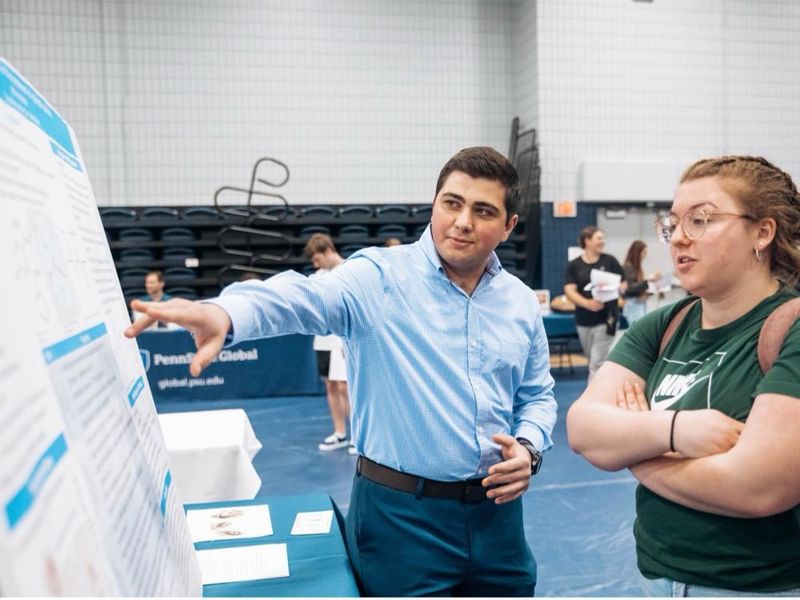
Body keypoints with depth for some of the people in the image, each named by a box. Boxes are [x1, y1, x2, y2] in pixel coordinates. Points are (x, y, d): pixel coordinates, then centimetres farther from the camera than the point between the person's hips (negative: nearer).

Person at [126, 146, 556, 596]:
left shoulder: (521, 302, 6)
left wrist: (530, 447, -5)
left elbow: (538, 395, 16)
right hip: (402, 513, -4)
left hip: (496, 512, 5)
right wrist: (226, 313, -50)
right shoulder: (379, 277, -10)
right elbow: (305, 297, -30)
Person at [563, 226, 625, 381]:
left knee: (597, 363, -7)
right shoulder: (574, 265, 2)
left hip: (606, 319, -2)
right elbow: (569, 291, -6)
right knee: (592, 360, 16)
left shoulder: (609, 261, 1)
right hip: (583, 320, 3)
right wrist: (587, 303, -24)